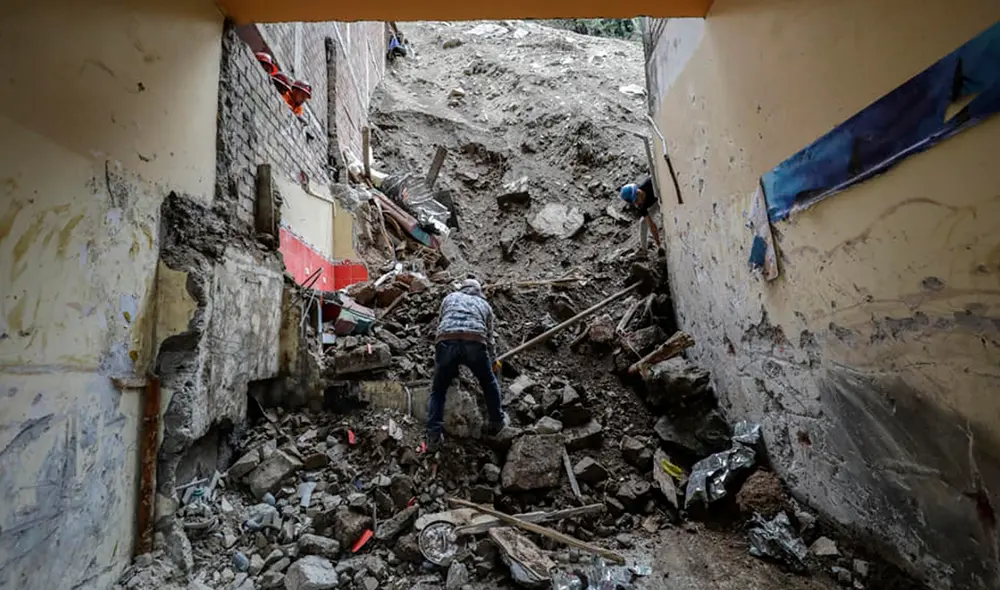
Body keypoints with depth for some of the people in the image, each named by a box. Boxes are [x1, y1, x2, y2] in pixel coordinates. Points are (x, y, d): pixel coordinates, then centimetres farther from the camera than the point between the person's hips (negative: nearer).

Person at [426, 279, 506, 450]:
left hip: (446, 343, 0)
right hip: (475, 344, 0)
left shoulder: (450, 297, 33)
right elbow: (489, 336, 41)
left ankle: (434, 436, 13)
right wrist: (494, 360, 57)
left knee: (438, 390, 20)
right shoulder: (484, 304, 33)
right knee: (489, 384, 27)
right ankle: (497, 422, 38)